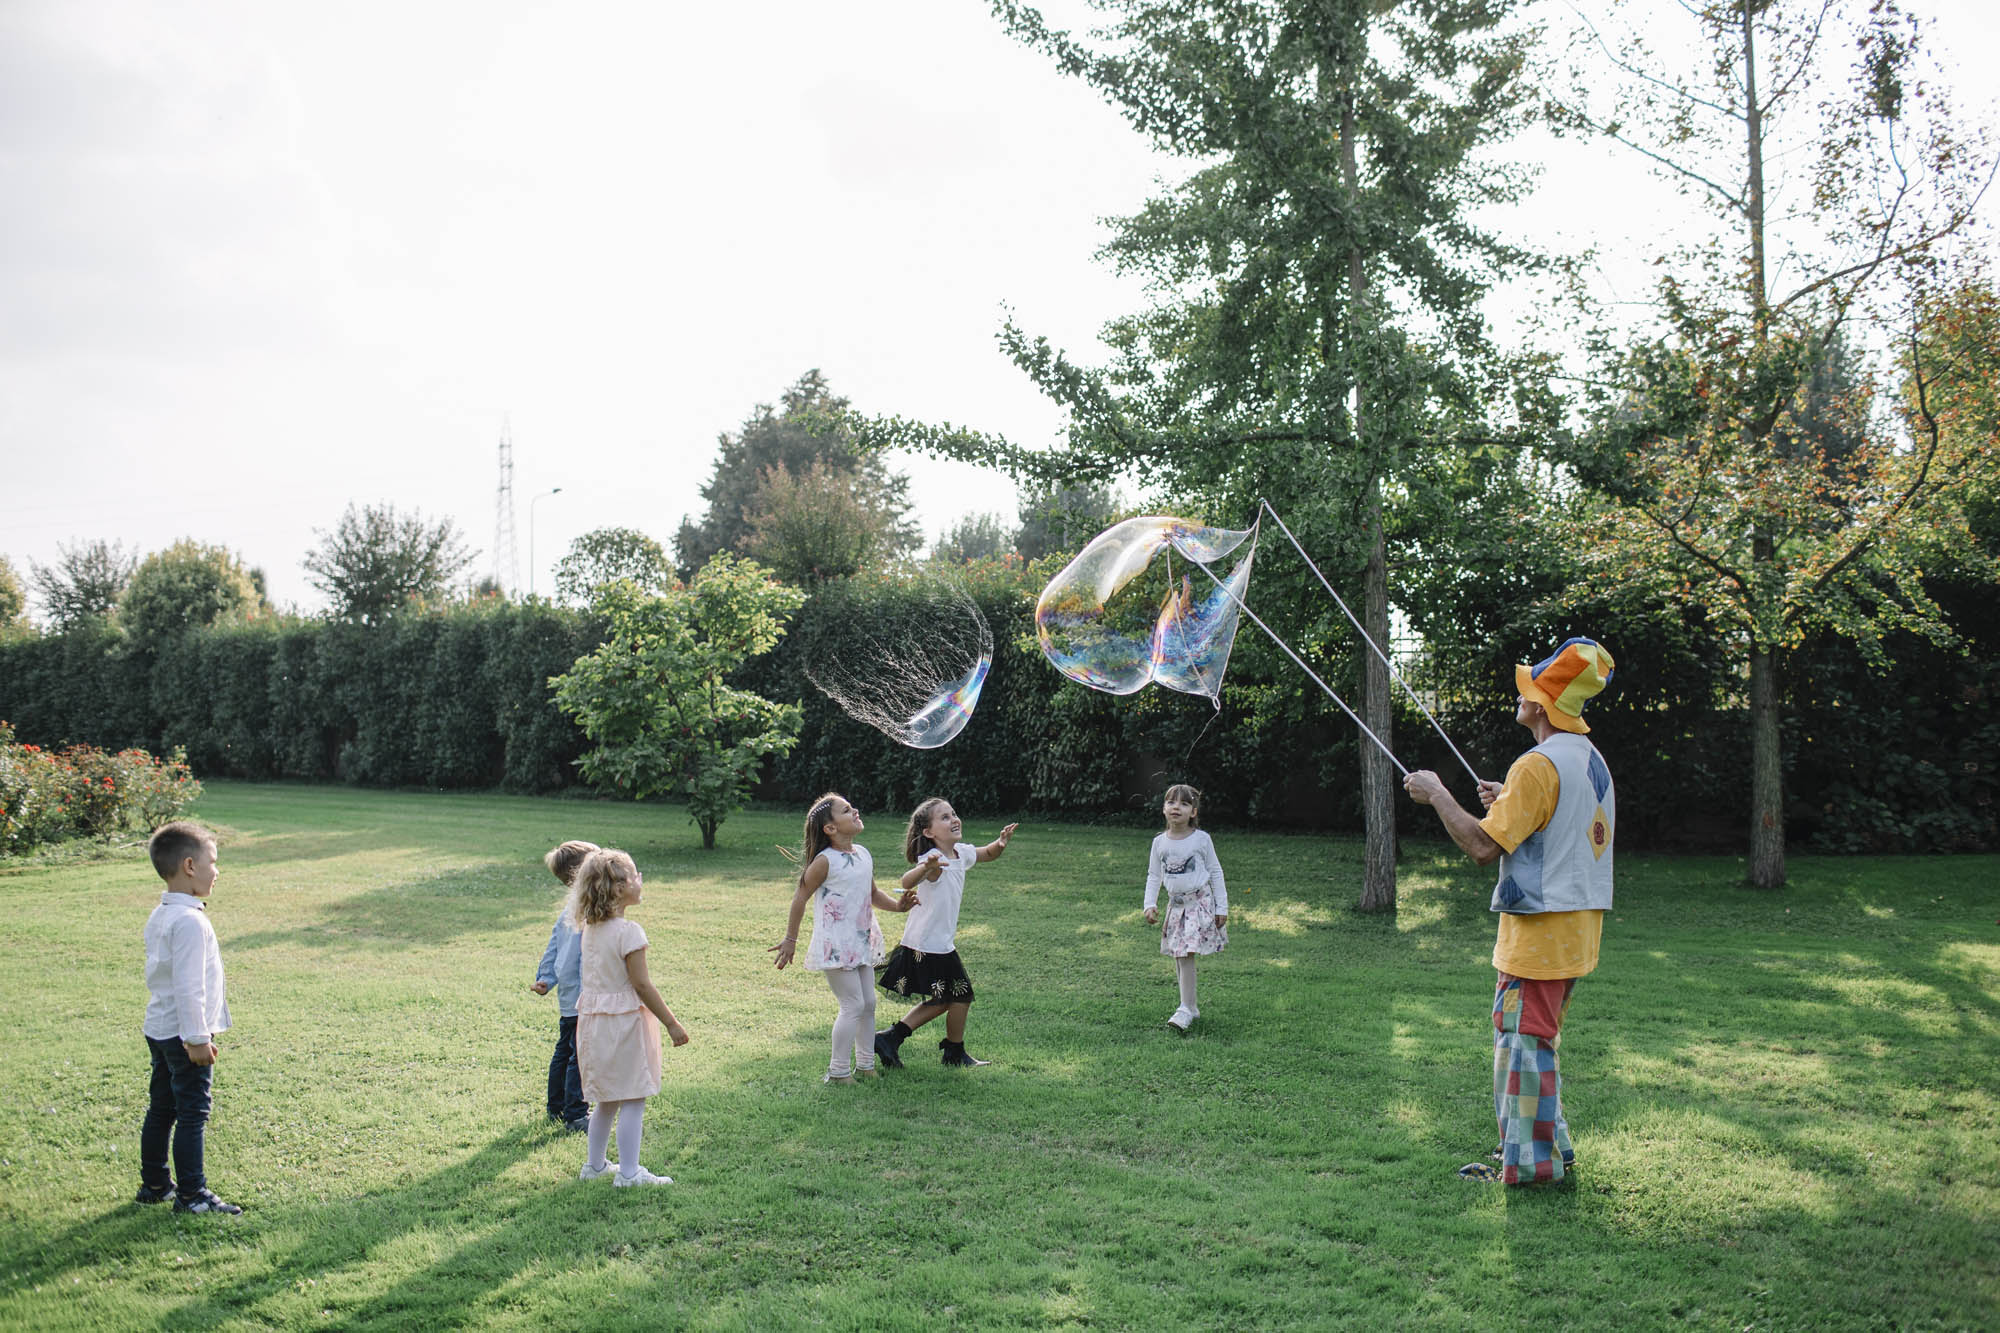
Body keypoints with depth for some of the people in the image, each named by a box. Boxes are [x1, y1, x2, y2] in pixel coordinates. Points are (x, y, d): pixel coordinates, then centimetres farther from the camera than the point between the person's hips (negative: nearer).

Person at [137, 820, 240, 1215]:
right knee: (193, 1114, -2)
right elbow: (188, 985, -24)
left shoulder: (158, 916, 10)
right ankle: (191, 1194, 3)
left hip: (159, 1030, 10)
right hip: (184, 1035, -10)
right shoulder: (190, 921, -21)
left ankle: (154, 1183, 27)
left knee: (161, 1109, 17)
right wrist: (197, 1037, -20)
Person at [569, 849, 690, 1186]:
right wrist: (672, 1024, -12)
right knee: (633, 1099, 1)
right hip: (625, 1022, -8)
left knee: (606, 1100, 19)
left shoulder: (590, 929, 6)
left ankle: (594, 1165, 29)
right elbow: (642, 985, -17)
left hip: (593, 1019, 8)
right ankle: (629, 1172, 4)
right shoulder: (628, 931, -18)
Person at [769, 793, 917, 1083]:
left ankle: (865, 1064, 25)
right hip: (835, 947, -7)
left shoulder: (864, 855, 7)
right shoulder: (825, 861, -15)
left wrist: (897, 905, 4)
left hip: (861, 943, 7)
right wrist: (790, 940, -4)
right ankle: (838, 1071, 4)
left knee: (868, 1003, 11)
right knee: (854, 1005, -7)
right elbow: (800, 898, -8)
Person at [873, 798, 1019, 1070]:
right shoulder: (934, 861, -23)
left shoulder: (961, 853, 4)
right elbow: (907, 882, -41)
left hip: (941, 942, 9)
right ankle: (955, 1054, 25)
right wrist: (925, 867, -62)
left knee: (941, 1001, 17)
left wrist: (1001, 843, -1)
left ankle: (890, 1038, 20)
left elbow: (988, 854, 23)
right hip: (928, 945, -9)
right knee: (962, 996, 5)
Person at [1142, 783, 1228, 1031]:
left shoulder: (1201, 839, -7)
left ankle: (1185, 1009, -8)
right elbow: (1153, 876, 11)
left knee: (1186, 956, -13)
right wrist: (1150, 905, -1)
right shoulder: (1160, 842, 2)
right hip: (1175, 904, 4)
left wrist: (1222, 907, -1)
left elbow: (1216, 873, 0)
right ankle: (1191, 1006, 21)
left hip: (1200, 903, -4)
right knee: (1178, 958, 8)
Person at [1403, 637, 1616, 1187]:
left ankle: (1529, 1163, 4)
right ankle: (1550, 1148, 27)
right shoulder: (1591, 759, 12)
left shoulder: (1539, 765, -18)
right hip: (1578, 926, 10)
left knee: (1523, 1037, -2)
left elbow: (1484, 846, -20)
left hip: (1541, 928, -10)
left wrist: (1436, 794, -10)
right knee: (1530, 1035, 19)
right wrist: (1509, 803, 17)